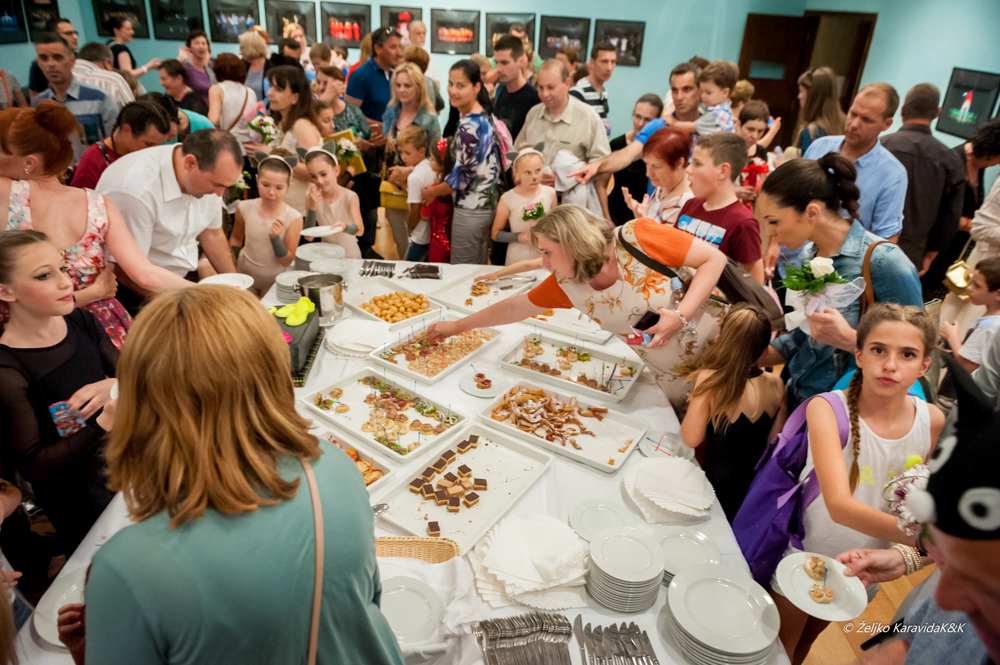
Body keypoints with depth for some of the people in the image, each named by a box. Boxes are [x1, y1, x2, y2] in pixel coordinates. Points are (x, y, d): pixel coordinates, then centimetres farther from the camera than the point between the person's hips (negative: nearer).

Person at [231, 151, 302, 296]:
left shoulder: (293, 218, -20)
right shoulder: (244, 208, -13)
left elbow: (286, 261, -16)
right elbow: (236, 238, 8)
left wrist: (275, 237, -31)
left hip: (274, 280, -2)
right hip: (245, 274, 2)